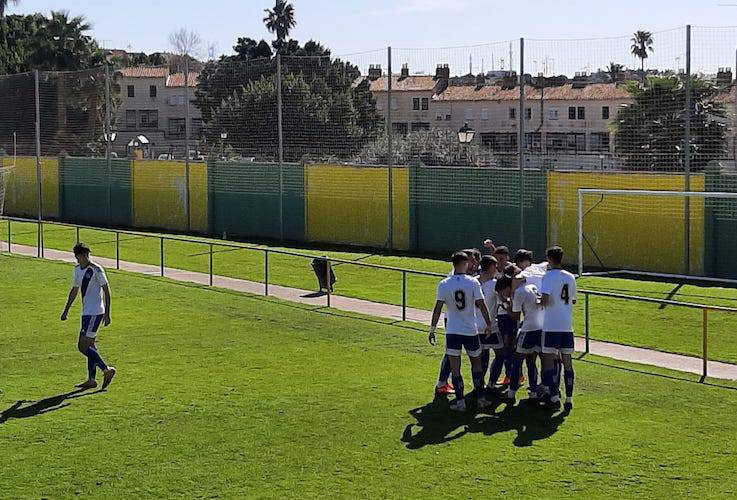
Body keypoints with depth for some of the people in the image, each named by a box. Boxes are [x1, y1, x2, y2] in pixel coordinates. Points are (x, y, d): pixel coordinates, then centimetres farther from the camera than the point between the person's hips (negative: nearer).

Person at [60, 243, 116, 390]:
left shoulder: (96, 270, -11)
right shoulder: (77, 269, 13)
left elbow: (106, 290, -11)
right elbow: (74, 291, 24)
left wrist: (107, 314, -15)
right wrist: (66, 311, 22)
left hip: (95, 312, -9)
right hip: (87, 312, 9)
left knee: (83, 346, -12)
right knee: (89, 346, 9)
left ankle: (107, 370, -6)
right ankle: (91, 380, 13)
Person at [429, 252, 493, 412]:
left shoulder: (444, 284, -5)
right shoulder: (473, 282, -7)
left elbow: (438, 308, -7)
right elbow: (481, 305, -6)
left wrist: (432, 329, 0)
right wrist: (489, 324, 6)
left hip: (452, 331, 0)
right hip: (471, 331, 1)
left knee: (455, 367, 5)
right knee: (476, 363, 18)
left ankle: (460, 401, 4)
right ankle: (480, 398, 19)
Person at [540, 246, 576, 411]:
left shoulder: (549, 276, -8)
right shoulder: (570, 277, 9)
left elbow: (545, 300, -19)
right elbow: (573, 300, 16)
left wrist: (540, 302, 2)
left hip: (551, 325, -5)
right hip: (567, 325, 5)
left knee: (548, 360, 2)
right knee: (567, 361, 8)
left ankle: (555, 398, -4)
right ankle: (569, 399, 9)